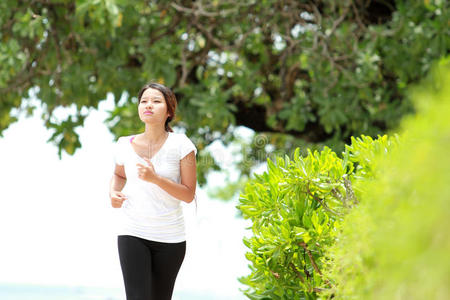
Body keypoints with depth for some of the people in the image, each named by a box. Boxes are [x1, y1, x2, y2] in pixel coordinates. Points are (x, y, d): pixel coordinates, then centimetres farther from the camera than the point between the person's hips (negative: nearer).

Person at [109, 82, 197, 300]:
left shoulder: (180, 144, -8)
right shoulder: (125, 145, -1)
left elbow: (189, 195, -9)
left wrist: (155, 178, -22)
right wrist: (113, 194, 0)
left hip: (169, 237, 0)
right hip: (132, 233, 0)